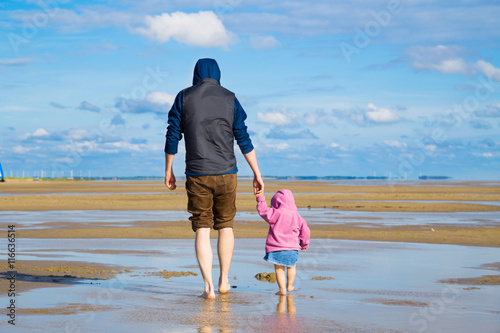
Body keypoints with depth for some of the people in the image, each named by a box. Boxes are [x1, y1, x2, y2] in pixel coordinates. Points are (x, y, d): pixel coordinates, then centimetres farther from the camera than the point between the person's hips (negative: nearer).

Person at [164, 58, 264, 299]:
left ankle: (208, 286, -5)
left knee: (202, 229, 3)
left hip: (197, 175, -1)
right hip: (225, 173, 1)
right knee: (225, 225, 16)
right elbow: (244, 139, 1)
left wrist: (168, 170, 12)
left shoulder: (184, 98, 3)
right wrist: (257, 174, 4)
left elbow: (172, 136, 2)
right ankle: (224, 280, 22)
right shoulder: (229, 99, 4)